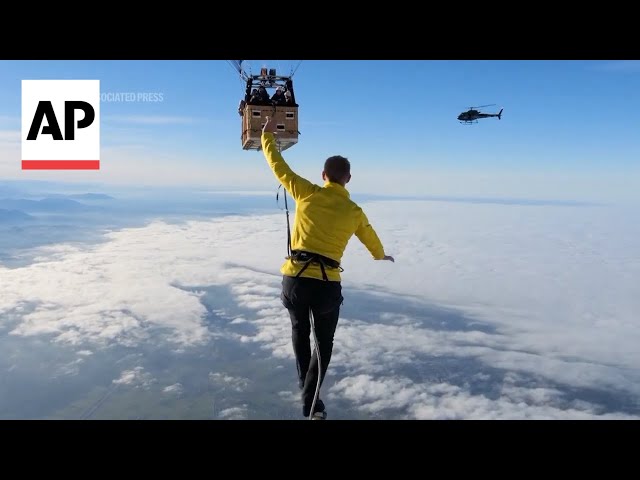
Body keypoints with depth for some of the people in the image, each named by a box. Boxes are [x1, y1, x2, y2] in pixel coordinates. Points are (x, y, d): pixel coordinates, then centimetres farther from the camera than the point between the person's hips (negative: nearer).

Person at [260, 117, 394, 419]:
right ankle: (310, 400, 9)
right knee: (324, 342, 16)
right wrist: (381, 256, 46)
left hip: (294, 278, 1)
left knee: (300, 330, 27)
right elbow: (371, 239, 23)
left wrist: (268, 136, 27)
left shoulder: (307, 193, 0)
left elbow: (278, 166, 11)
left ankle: (305, 384, 35)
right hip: (327, 283, -1)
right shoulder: (354, 212, 4)